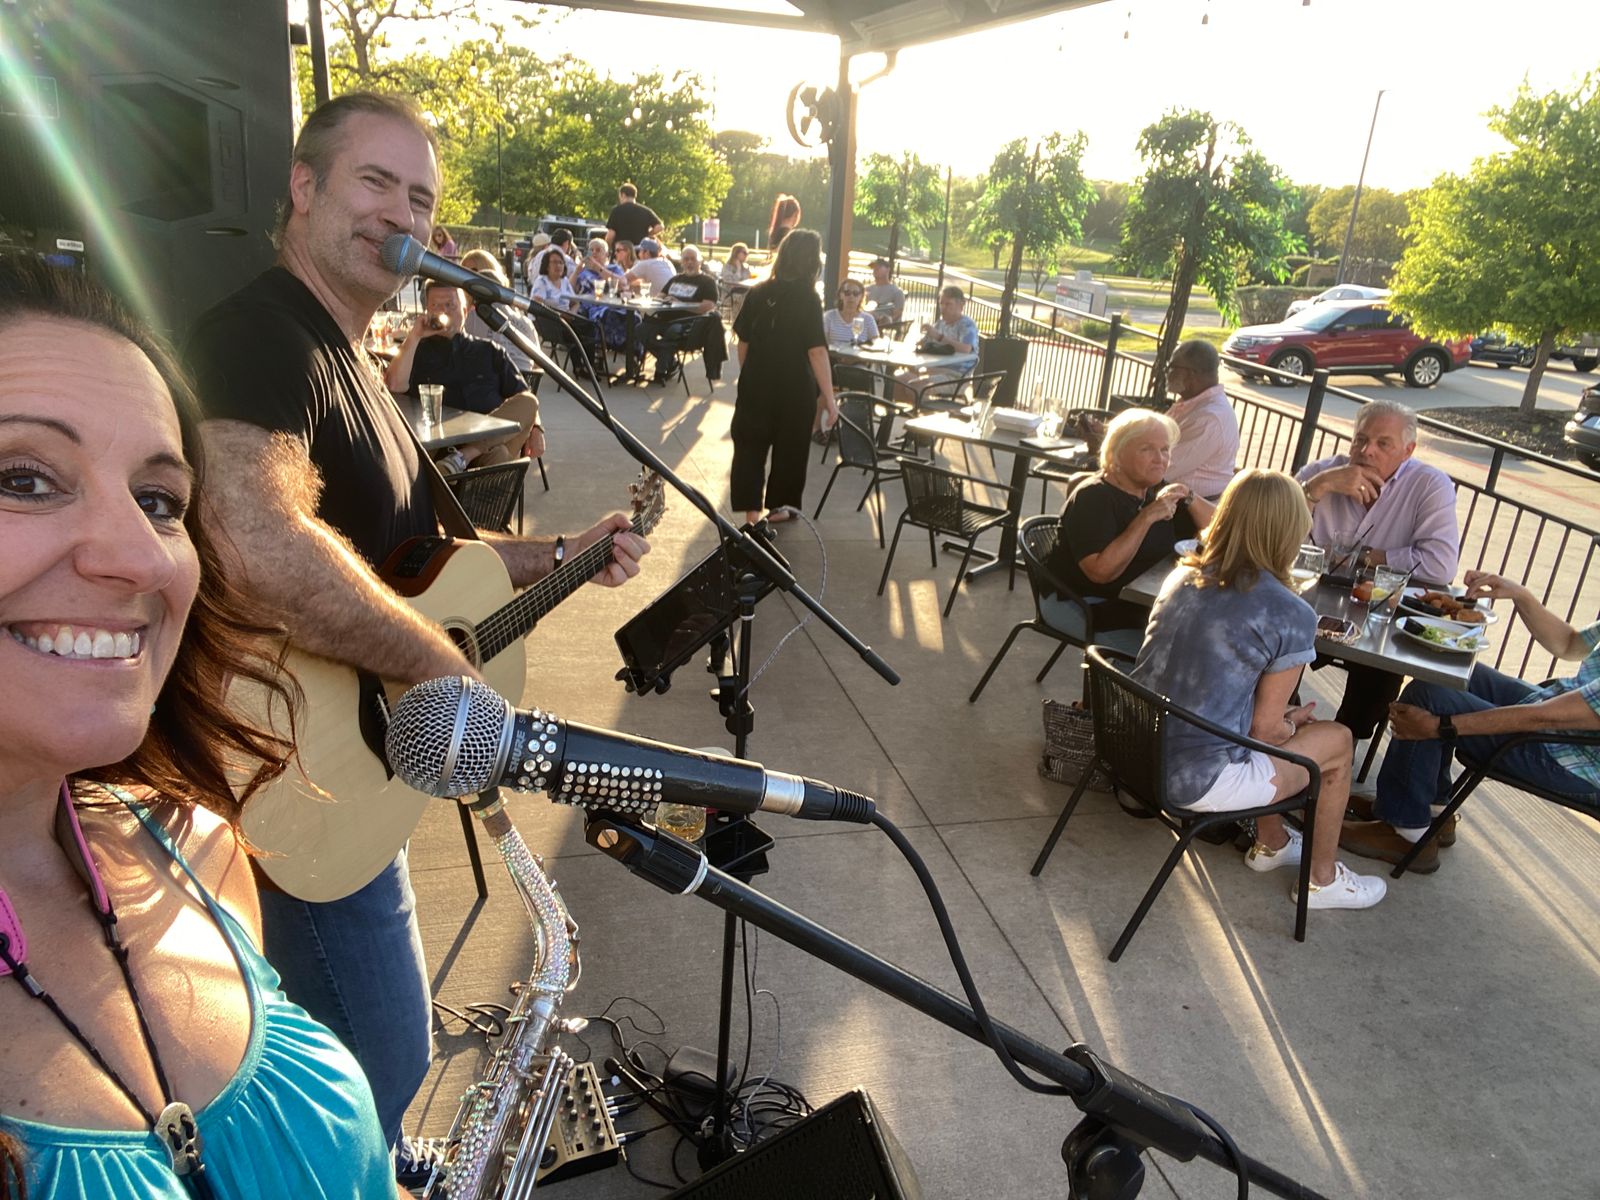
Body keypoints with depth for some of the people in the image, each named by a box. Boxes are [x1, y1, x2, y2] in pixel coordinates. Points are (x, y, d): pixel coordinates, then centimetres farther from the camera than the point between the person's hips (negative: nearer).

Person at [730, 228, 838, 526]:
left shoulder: (758, 293, 0)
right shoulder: (807, 298, -12)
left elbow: (743, 341, 5)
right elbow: (817, 351, -18)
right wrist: (829, 398, -19)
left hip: (755, 384, 3)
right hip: (794, 388, -3)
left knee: (749, 446, 11)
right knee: (789, 446, 15)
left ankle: (751, 510, 9)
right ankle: (779, 505, 28)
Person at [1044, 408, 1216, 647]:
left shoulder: (1157, 490, 10)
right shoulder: (1092, 497, -15)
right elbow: (1101, 572, -28)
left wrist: (1189, 498, -8)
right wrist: (1147, 518, -29)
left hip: (1136, 602, 8)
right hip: (1082, 605, -8)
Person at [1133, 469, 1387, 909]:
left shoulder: (1182, 575, 2)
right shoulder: (1291, 616, -16)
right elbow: (1266, 728, -8)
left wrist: (1285, 719, 18)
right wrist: (1294, 724, 15)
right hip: (1195, 782, -6)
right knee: (1336, 741, 17)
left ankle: (1272, 843, 45)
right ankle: (1323, 880, 35)